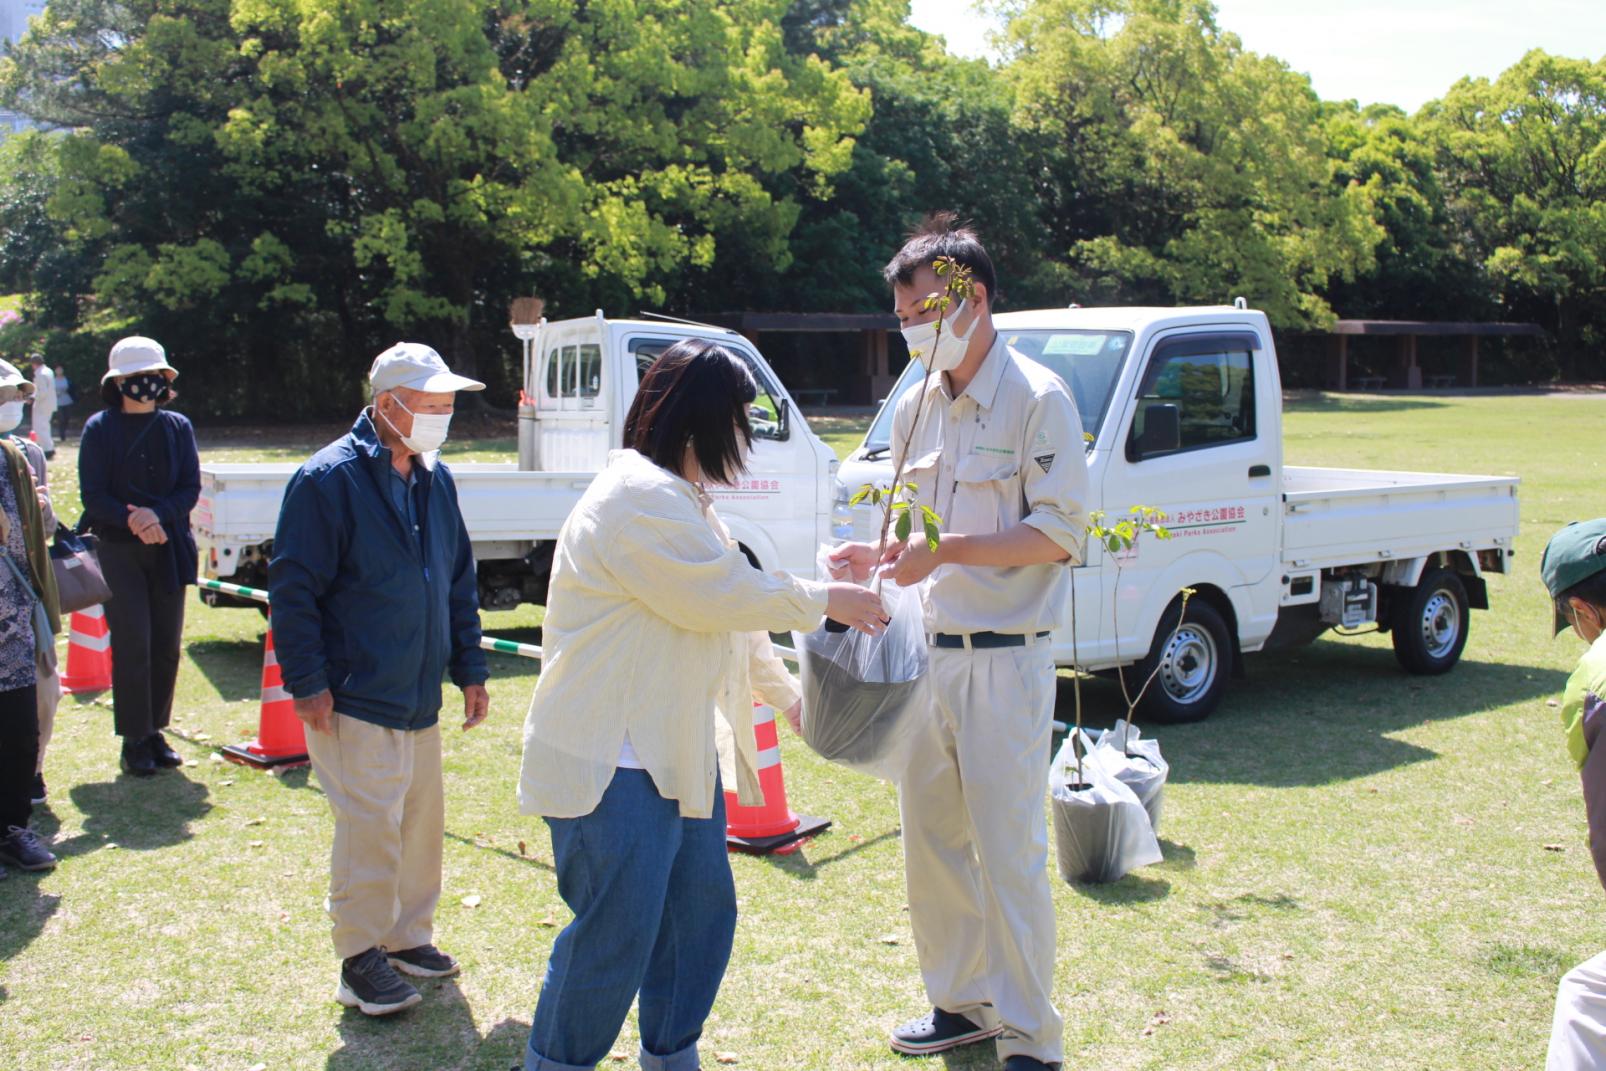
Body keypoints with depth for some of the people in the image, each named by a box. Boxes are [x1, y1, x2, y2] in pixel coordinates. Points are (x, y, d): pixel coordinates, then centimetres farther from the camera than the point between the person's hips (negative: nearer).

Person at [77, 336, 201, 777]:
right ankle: (134, 740, 3)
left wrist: (157, 514, -18)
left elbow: (191, 488, 0)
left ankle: (155, 731, 20)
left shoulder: (178, 427, 6)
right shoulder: (99, 428, -1)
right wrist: (132, 521, -22)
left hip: (169, 550, 3)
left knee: (166, 646, 6)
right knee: (133, 645, -7)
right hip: (118, 552, -3)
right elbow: (92, 495, -6)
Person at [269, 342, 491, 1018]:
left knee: (422, 821, 14)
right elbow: (293, 587, -13)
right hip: (355, 700, -7)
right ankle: (361, 959, 9)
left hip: (420, 696, 7)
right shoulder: (329, 480, -12)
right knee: (369, 828, -5)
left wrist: (470, 669, 13)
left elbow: (460, 582, 16)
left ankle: (407, 936, 30)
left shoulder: (435, 479, 9)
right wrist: (307, 682, -15)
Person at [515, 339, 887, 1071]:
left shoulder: (681, 498, 17)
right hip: (614, 764, -11)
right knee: (615, 935, -3)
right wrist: (824, 601, -7)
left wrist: (789, 699, 25)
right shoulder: (638, 497, -19)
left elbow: (727, 612, 23)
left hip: (679, 755, 11)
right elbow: (724, 597, -20)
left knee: (702, 913, 16)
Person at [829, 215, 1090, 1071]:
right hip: (926, 652, 7)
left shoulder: (1036, 399, -10)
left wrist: (948, 550, -22)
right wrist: (877, 555, 0)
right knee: (931, 842, 14)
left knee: (1009, 855, -2)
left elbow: (1061, 533, -14)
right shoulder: (916, 407, 11)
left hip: (1005, 661, -7)